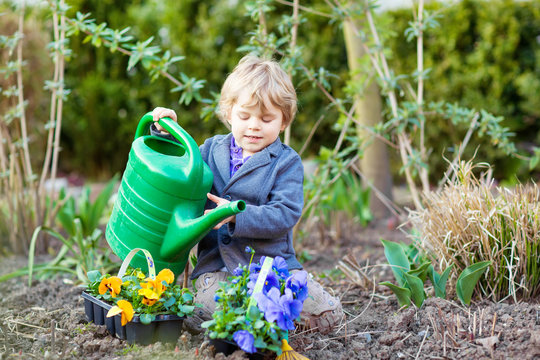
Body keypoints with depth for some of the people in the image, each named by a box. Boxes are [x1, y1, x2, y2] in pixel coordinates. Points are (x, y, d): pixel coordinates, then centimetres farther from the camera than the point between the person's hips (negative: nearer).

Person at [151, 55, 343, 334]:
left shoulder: (286, 162, 0)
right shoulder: (212, 150, 12)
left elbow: (285, 215, -12)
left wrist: (237, 215, -25)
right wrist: (166, 132, 10)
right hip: (217, 265, 2)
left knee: (327, 315, -18)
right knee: (199, 316, -29)